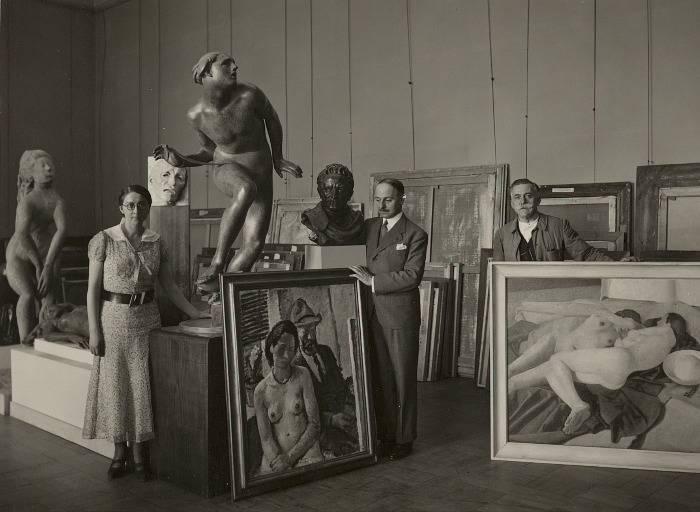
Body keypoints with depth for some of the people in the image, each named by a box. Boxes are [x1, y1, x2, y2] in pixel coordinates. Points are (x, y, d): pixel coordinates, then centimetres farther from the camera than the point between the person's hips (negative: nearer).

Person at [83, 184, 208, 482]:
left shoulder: (156, 243, 5)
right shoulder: (104, 240, -5)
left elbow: (168, 286, 11)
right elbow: (93, 288, -5)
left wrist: (194, 313, 7)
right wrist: (94, 330, -9)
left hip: (146, 317, 3)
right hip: (113, 316, -2)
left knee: (142, 385, 4)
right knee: (115, 384, 5)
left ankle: (139, 456, 16)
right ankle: (119, 455, 18)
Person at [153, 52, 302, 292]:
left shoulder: (249, 95, -14)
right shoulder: (196, 115, -9)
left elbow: (272, 119, 7)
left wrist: (277, 159, 14)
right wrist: (180, 161, -8)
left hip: (262, 175, 2)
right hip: (227, 170, -2)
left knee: (254, 244, -13)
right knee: (246, 190, -41)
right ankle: (217, 264, -35)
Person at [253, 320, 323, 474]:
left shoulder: (302, 376, 2)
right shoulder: (260, 390, 4)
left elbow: (314, 426, 1)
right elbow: (266, 439, -1)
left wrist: (290, 456, -8)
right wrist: (281, 466, -17)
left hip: (306, 454, -1)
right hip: (274, 458, 1)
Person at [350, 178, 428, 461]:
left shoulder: (415, 235, -4)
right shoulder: (368, 227, 13)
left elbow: (412, 276, -14)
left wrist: (373, 281, -16)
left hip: (400, 315, -4)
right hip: (373, 313, 5)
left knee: (403, 378, 4)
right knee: (380, 378, 9)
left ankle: (404, 438, 15)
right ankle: (385, 434, 20)